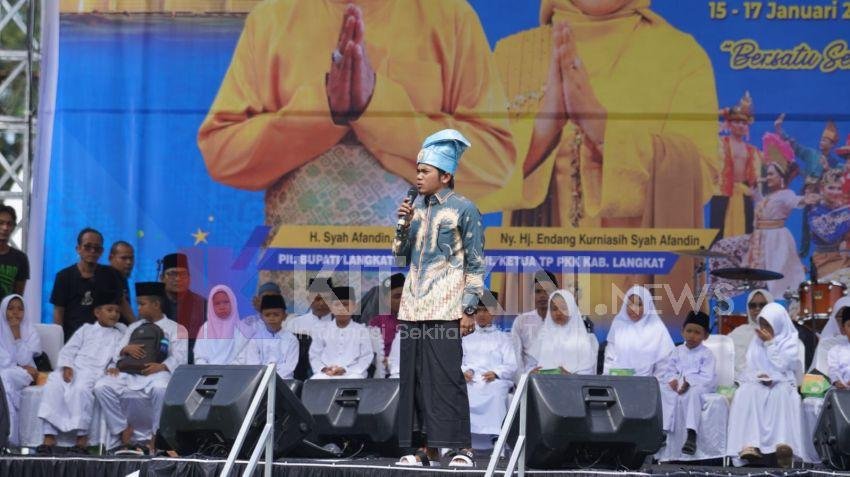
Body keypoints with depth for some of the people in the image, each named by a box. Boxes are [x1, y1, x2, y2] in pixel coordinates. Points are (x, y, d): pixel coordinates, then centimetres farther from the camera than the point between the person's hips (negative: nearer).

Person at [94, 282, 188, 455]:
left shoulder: (176, 329, 13)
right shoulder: (134, 327, 28)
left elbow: (179, 357, -2)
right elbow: (116, 353, 18)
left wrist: (162, 366, -22)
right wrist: (126, 349, -7)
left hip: (157, 373, -5)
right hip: (130, 374, 5)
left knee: (161, 388, -41)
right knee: (102, 387, -22)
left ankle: (155, 438, -25)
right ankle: (125, 433, -12)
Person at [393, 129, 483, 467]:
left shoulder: (463, 209, -2)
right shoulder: (417, 209, 14)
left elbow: (476, 263, -3)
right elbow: (401, 258, 17)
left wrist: (469, 309, -9)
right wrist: (405, 225, 2)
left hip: (445, 310, -6)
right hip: (412, 308, 6)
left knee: (446, 377, -9)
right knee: (413, 378, 4)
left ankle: (461, 448, -5)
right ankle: (422, 448, 9)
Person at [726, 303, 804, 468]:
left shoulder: (791, 340, 5)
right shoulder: (757, 341, 16)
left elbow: (782, 365, -7)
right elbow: (750, 367, 11)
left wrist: (770, 343, -7)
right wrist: (758, 377, -11)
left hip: (782, 383, -3)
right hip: (758, 383, 3)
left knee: (781, 394, -40)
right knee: (745, 394, -33)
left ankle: (783, 444, -56)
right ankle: (750, 444, -48)